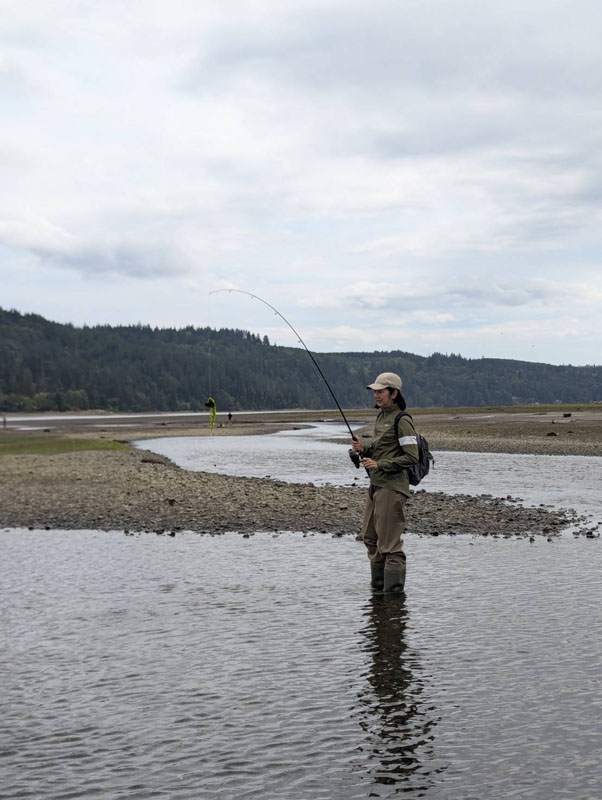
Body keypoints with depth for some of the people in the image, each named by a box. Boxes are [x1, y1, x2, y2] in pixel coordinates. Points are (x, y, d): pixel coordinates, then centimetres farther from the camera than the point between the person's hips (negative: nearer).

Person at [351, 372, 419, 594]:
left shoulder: (401, 420, -14)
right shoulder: (381, 416, 14)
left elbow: (412, 456, -17)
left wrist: (380, 465, -18)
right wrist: (363, 449, 3)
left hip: (392, 487, -10)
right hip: (376, 484, 10)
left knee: (389, 542, -5)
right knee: (370, 537, 16)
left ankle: (393, 591, 3)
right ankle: (378, 586, 27)